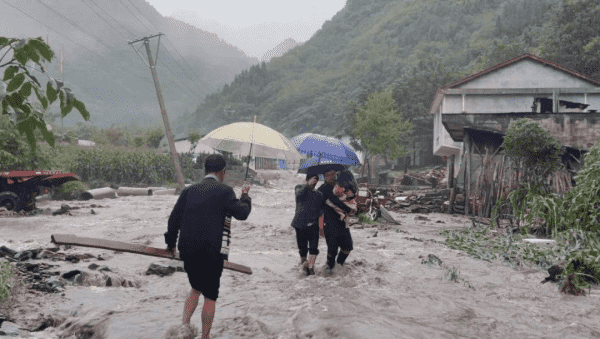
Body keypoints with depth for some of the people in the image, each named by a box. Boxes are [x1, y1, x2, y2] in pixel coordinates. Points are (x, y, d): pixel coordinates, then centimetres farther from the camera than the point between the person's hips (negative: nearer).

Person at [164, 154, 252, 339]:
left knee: (196, 289, 25)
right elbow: (241, 213, -10)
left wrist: (171, 243, 21)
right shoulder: (224, 191, -6)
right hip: (212, 253, -5)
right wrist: (245, 195, 9)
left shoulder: (189, 190, 8)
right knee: (210, 295, 10)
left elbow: (174, 218, 9)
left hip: (188, 251, 5)